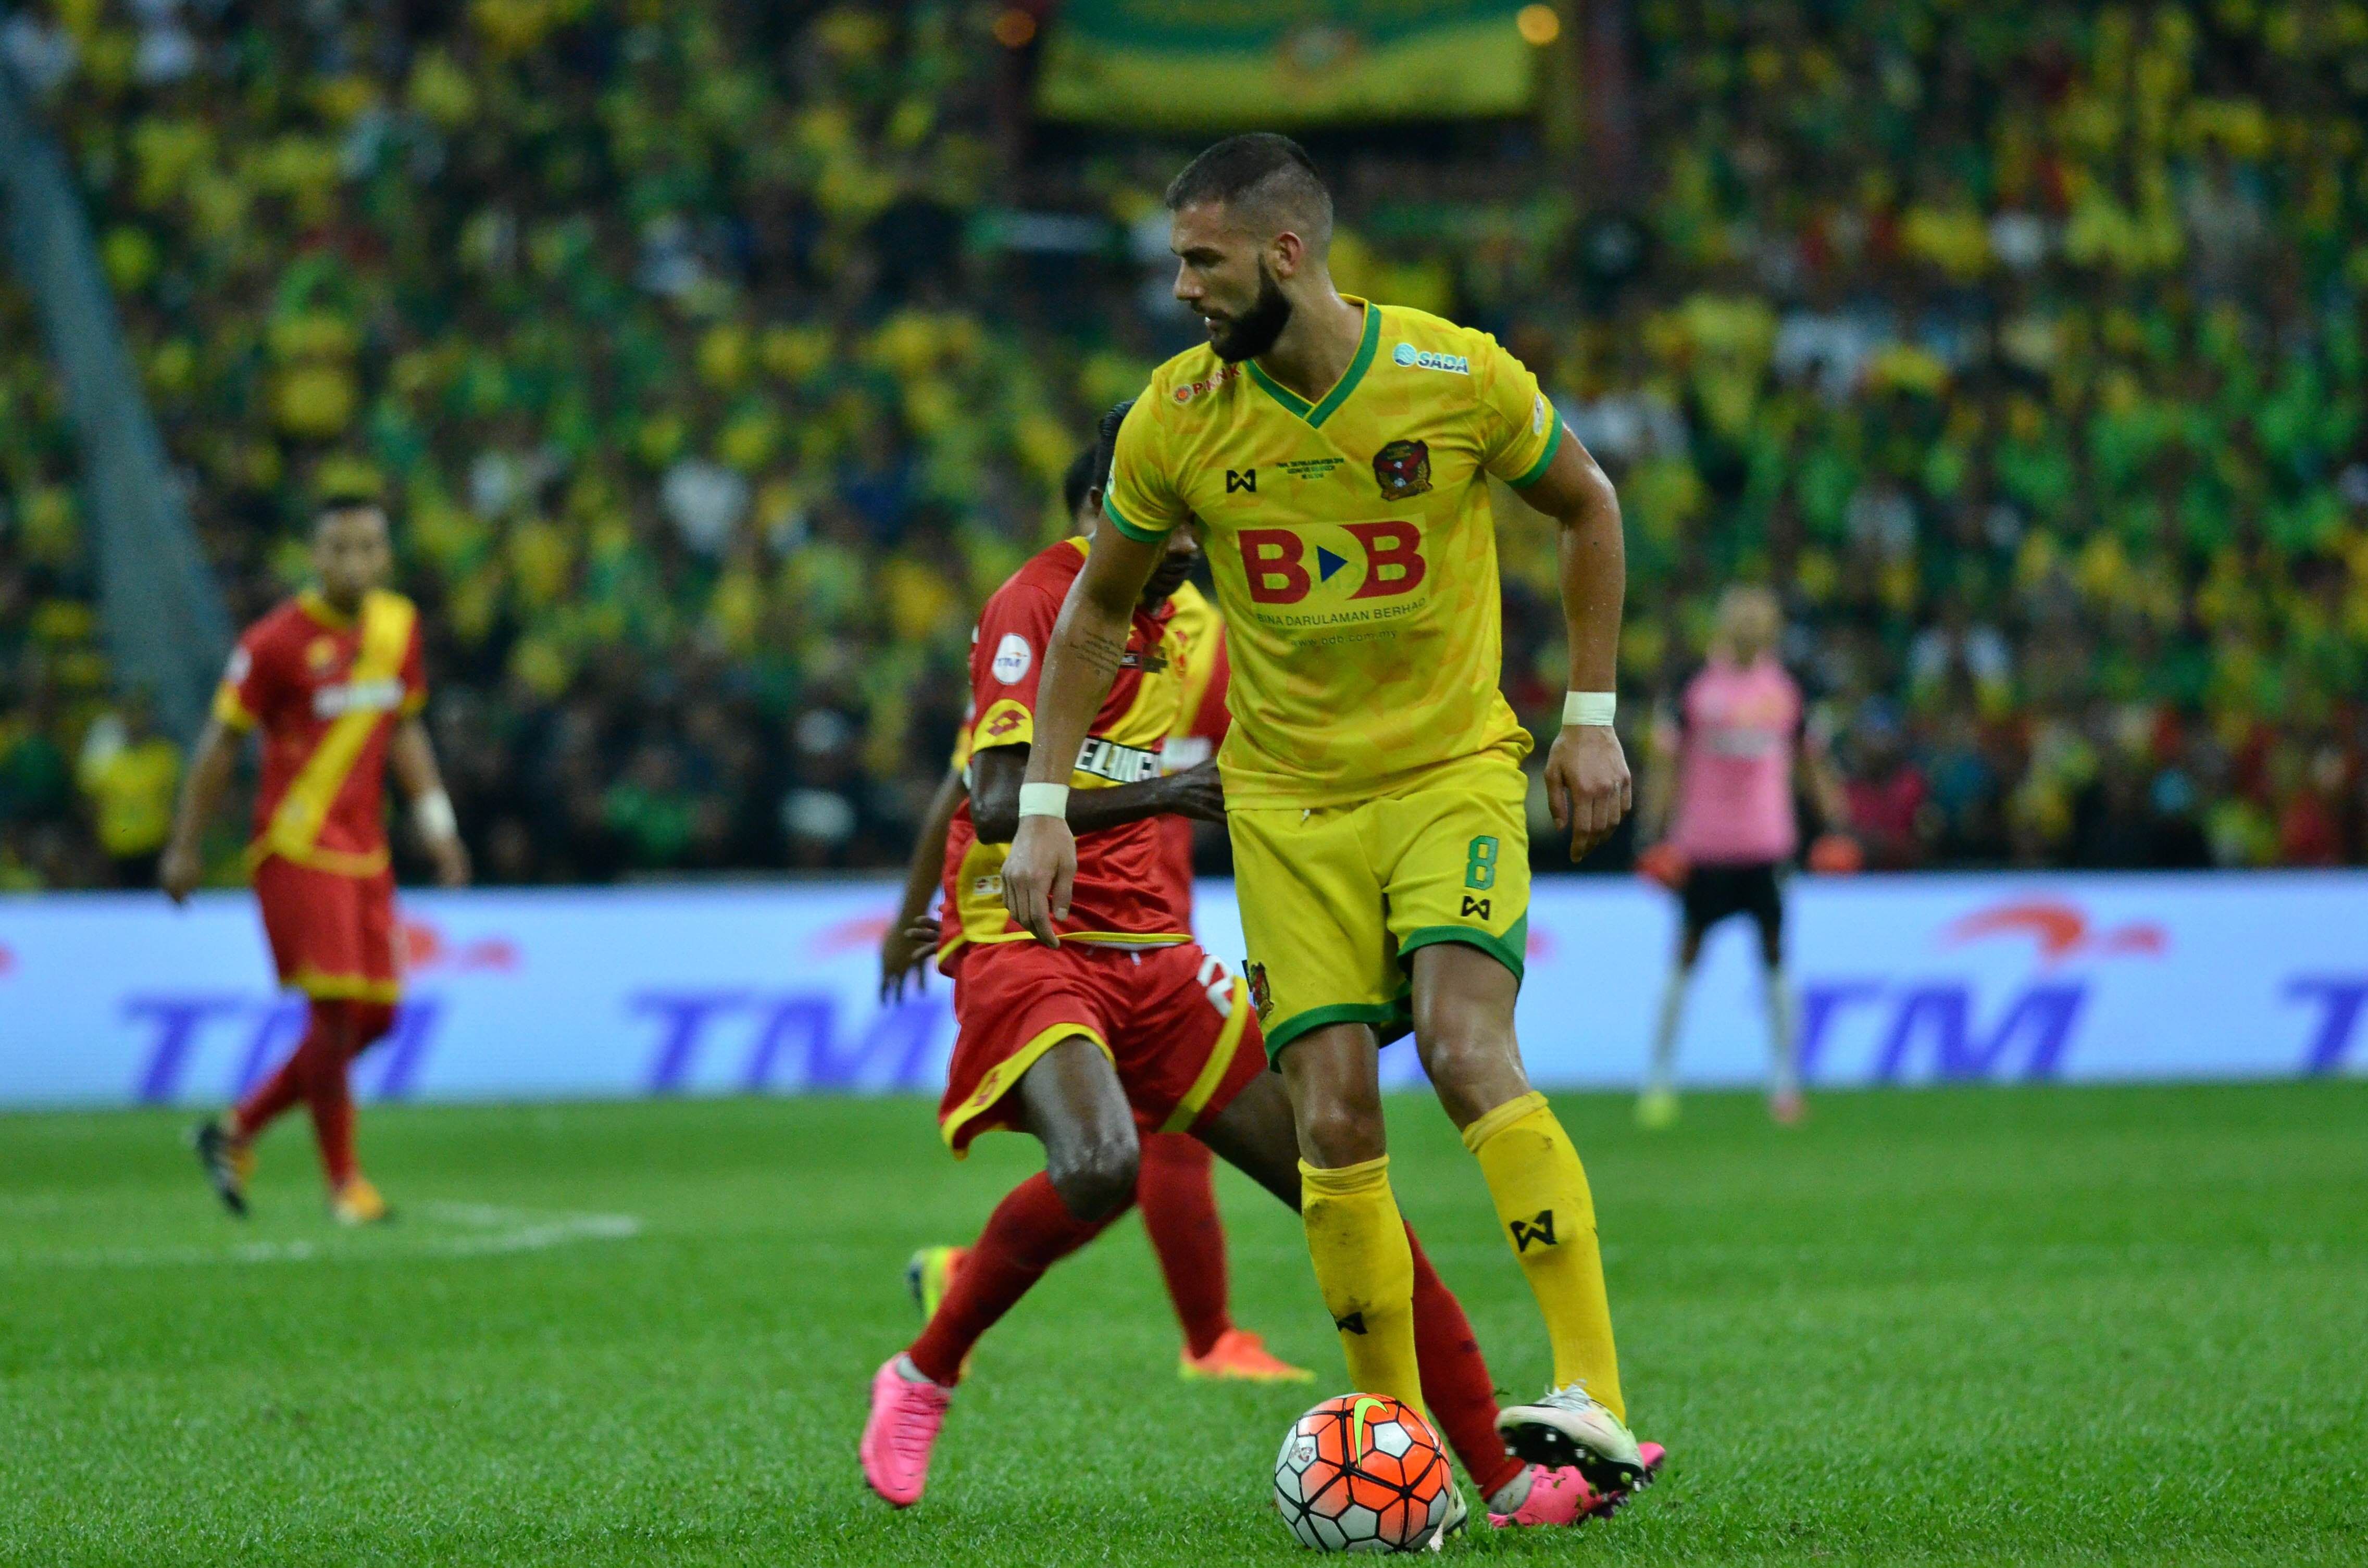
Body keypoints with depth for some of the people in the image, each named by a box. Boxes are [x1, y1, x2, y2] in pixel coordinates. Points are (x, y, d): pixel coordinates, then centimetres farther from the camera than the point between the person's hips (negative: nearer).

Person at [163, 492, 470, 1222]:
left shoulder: (399, 625, 8)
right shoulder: (276, 641, -11)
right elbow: (222, 742, -4)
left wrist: (435, 818, 10)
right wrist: (184, 848, -1)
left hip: (365, 847, 7)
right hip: (298, 846, -7)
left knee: (375, 1015, 6)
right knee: (336, 1010, -10)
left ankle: (238, 1130, 21)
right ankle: (342, 1181, 2)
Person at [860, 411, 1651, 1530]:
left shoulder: (1190, 630, 15)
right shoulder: (1036, 604, -9)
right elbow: (996, 806, -20)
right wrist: (1155, 795, -33)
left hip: (1156, 960, 7)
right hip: (1024, 947, -7)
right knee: (1100, 1164, -35)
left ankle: (1504, 1478, -1)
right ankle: (922, 1377, -9)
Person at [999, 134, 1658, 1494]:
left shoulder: (1459, 378, -11)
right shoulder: (1178, 420, -6)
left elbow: (1589, 509, 7)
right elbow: (1099, 610, 8)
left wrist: (1592, 717, 3)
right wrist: (1045, 805, 3)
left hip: (1453, 770, -2)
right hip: (1286, 800, 2)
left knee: (1468, 1050, -24)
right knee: (1336, 1117, -6)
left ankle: (1597, 1397, -24)